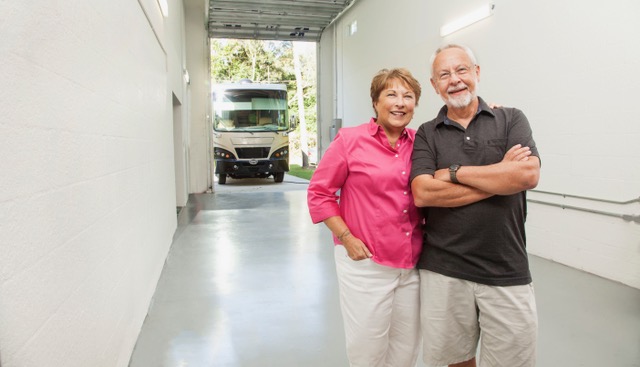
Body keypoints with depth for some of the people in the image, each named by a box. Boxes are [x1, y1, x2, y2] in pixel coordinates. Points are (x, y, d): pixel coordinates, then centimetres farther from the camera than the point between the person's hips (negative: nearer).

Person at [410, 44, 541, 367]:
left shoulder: (511, 120, 4)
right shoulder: (426, 134, 3)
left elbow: (528, 174, -13)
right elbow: (422, 193, -13)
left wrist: (454, 172, -10)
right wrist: (501, 176, -12)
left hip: (507, 271, 0)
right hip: (442, 270, 1)